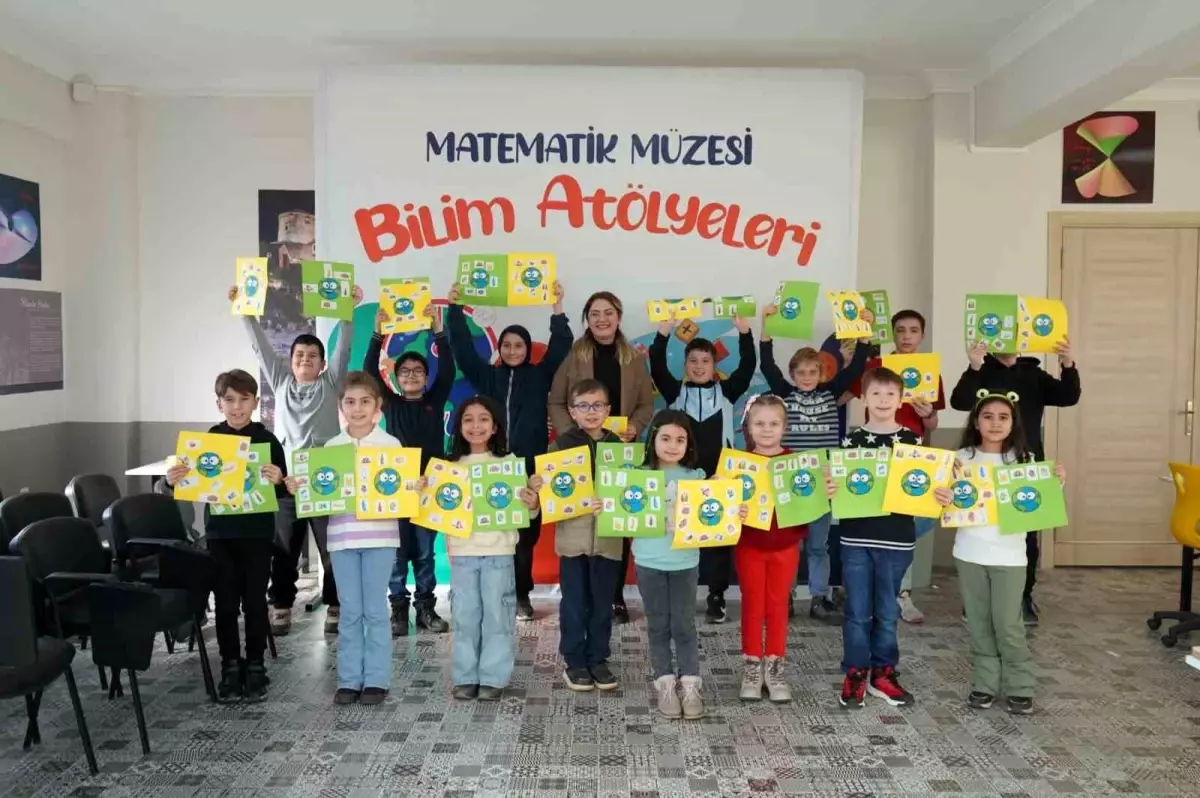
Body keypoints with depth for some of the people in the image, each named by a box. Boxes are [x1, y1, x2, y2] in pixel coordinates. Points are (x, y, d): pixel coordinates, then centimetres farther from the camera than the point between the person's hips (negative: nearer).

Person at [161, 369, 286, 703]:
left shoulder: (267, 440, -4)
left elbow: (284, 491, -4)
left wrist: (277, 481, -25)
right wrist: (172, 481, -14)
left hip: (256, 534, -2)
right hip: (219, 533, 2)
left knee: (255, 601, 6)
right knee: (225, 602, 8)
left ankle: (255, 667, 18)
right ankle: (230, 667, 20)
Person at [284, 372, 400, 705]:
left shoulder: (391, 444, 0)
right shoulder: (331, 447, 7)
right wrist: (299, 490, -8)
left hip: (379, 536, -2)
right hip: (342, 537, 2)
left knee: (375, 610, 3)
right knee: (349, 611, 8)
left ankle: (376, 680, 13)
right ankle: (349, 680, 17)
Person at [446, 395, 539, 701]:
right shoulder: (450, 464, 5)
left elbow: (520, 509, -1)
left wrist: (533, 506, -21)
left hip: (498, 550, -2)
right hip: (462, 550, 2)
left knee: (496, 613, 4)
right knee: (464, 615, 8)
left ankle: (493, 678, 15)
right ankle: (465, 677, 19)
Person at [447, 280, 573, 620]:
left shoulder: (539, 376, 8)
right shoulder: (487, 376, 11)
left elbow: (559, 349, -3)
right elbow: (463, 348, 6)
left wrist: (558, 309, -10)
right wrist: (455, 309, -1)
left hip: (530, 465, -1)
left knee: (526, 532, 1)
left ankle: (521, 595, 12)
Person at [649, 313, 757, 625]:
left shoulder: (726, 391, 6)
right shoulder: (675, 392, 5)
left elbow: (748, 366, -5)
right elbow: (657, 367, -8)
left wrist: (744, 331, -16)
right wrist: (663, 333, -20)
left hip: (719, 475, 1)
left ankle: (716, 597, 14)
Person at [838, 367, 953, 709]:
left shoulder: (912, 441, 1)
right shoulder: (852, 440, 1)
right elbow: (840, 484, 2)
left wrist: (942, 497, -16)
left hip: (896, 540, 0)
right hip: (856, 538, 0)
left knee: (887, 611, 12)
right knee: (857, 611, 5)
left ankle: (882, 673, 25)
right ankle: (855, 674, 17)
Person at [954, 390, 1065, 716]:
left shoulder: (1023, 459, -1)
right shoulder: (962, 458, -1)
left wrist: (1056, 483, -13)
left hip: (1008, 555, -1)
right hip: (969, 553, 1)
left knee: (1008, 625, 0)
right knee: (979, 623, 10)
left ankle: (1021, 688, 17)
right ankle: (984, 683, 23)